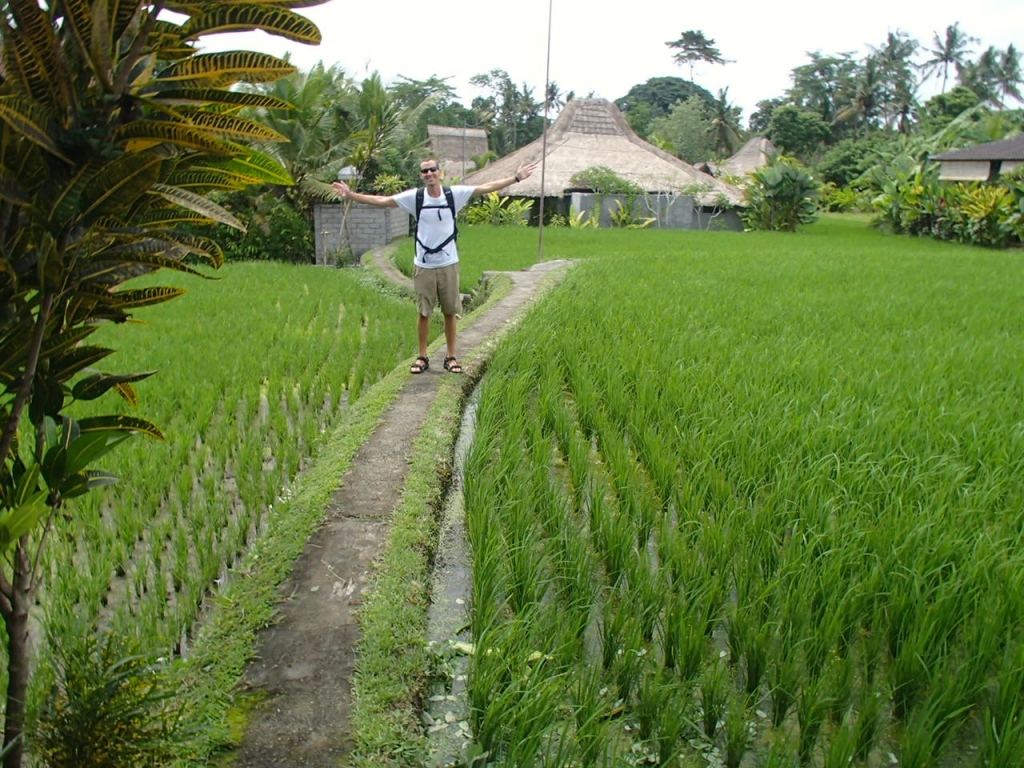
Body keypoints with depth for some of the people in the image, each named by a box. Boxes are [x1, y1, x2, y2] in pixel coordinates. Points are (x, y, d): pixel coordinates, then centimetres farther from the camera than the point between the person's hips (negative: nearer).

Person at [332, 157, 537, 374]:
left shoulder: (455, 193, -4)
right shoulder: (414, 196, -5)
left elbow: (487, 187, -1)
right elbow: (380, 200, -3)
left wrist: (516, 178, -3)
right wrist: (351, 195, -9)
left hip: (449, 264, 0)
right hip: (424, 266, 0)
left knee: (450, 313, 8)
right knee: (423, 313, 7)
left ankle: (451, 356, 20)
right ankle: (422, 357, 19)